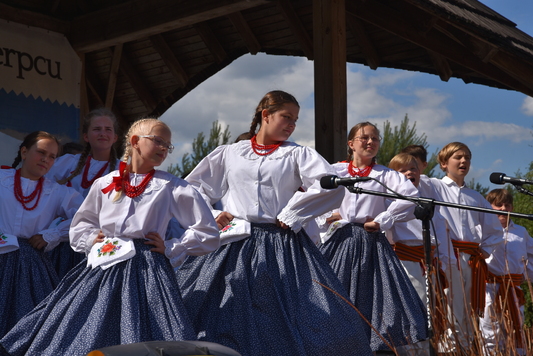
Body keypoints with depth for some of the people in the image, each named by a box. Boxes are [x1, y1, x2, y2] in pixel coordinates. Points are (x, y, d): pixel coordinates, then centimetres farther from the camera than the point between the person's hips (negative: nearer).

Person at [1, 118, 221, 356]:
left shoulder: (172, 187, 2)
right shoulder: (105, 183, 11)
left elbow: (207, 231, 2)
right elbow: (81, 222, 25)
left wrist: (171, 251, -1)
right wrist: (92, 239, 6)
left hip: (145, 268, -3)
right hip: (102, 266, 4)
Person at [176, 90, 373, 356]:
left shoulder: (298, 154, 8)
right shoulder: (228, 153, 12)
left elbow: (331, 186, -8)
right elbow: (191, 188, 18)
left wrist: (290, 216, -8)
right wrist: (212, 216, 3)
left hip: (283, 245, -1)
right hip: (234, 245, 1)